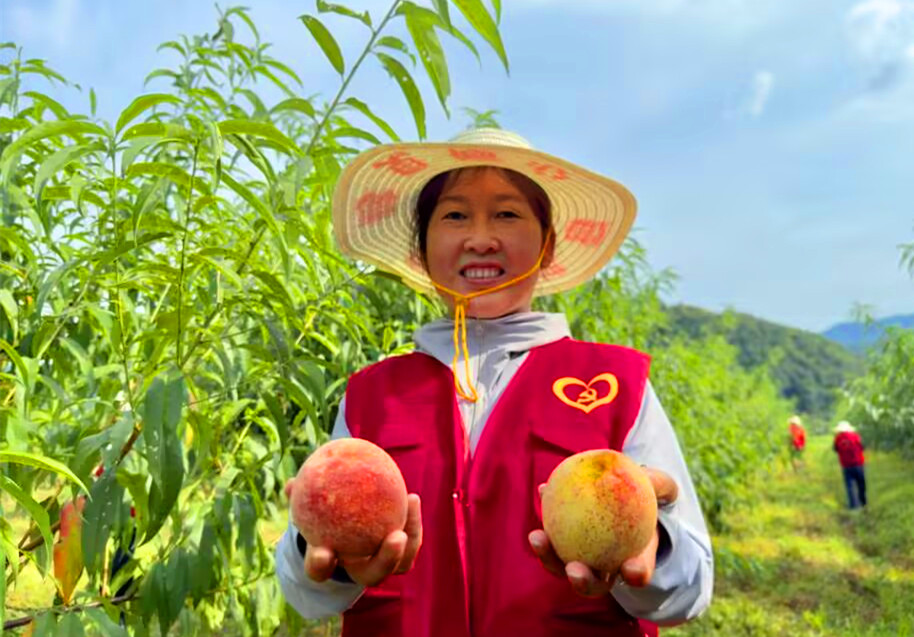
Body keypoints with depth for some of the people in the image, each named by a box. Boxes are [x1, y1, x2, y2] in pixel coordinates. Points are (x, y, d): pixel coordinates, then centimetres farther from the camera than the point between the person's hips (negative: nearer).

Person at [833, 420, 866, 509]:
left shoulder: (838, 437, -5)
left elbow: (836, 449, 6)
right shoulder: (855, 435, -6)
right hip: (857, 464, 0)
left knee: (850, 485, 5)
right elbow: (861, 447, 3)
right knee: (861, 483, 14)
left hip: (846, 466, 0)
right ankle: (862, 501, 24)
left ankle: (853, 504, 2)